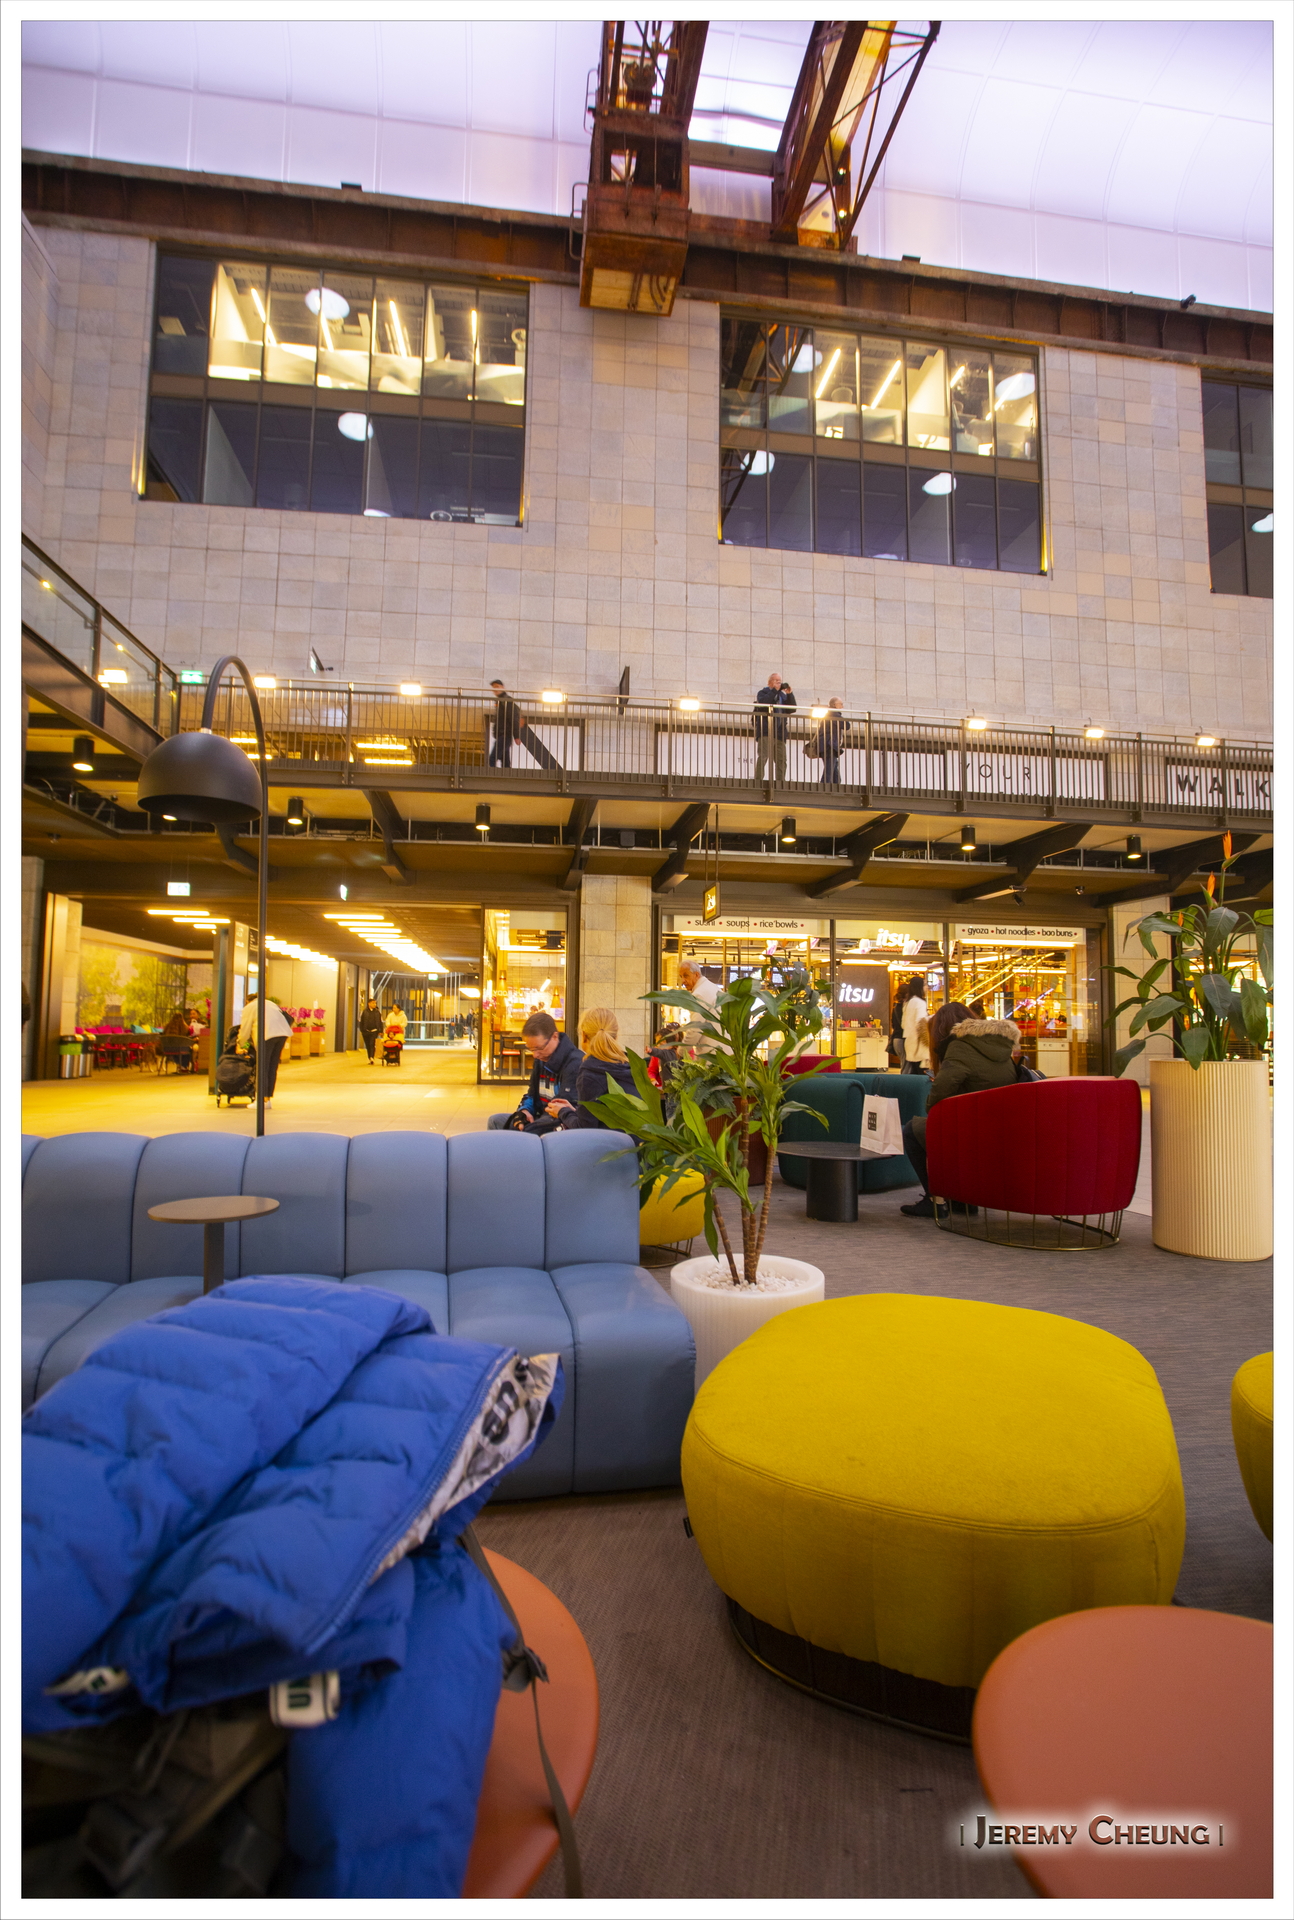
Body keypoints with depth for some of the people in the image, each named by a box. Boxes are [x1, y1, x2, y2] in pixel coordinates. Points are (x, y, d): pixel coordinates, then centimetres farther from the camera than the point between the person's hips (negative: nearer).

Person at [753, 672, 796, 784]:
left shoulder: (782, 695, 23)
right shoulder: (763, 692, 10)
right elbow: (762, 703, -13)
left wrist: (790, 694, -1)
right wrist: (775, 690, -12)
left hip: (779, 733, 5)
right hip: (765, 732, -5)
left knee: (781, 760, 0)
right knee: (763, 757, -14)